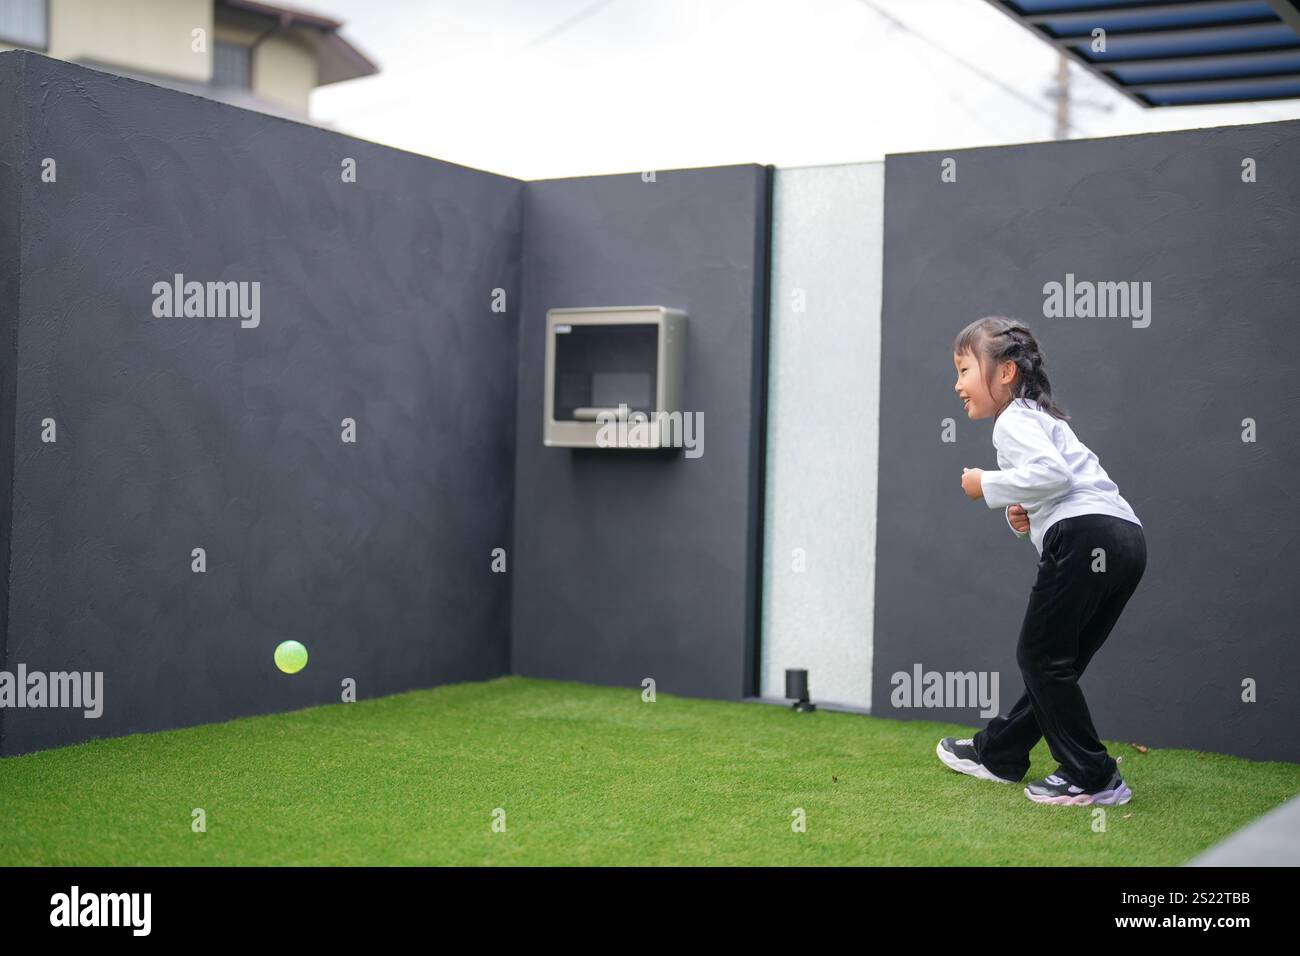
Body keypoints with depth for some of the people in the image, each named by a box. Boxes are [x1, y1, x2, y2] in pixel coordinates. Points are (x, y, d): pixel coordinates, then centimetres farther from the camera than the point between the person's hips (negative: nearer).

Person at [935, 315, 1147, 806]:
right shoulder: (1039, 417, 29)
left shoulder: (1013, 420, -2)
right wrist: (1023, 515, 11)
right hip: (1126, 538, 10)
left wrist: (989, 486, -7)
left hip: (1085, 534, -10)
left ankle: (1093, 778, 0)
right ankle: (997, 752, 30)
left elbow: (1051, 472, -19)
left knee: (1041, 656, -1)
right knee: (1055, 658, 18)